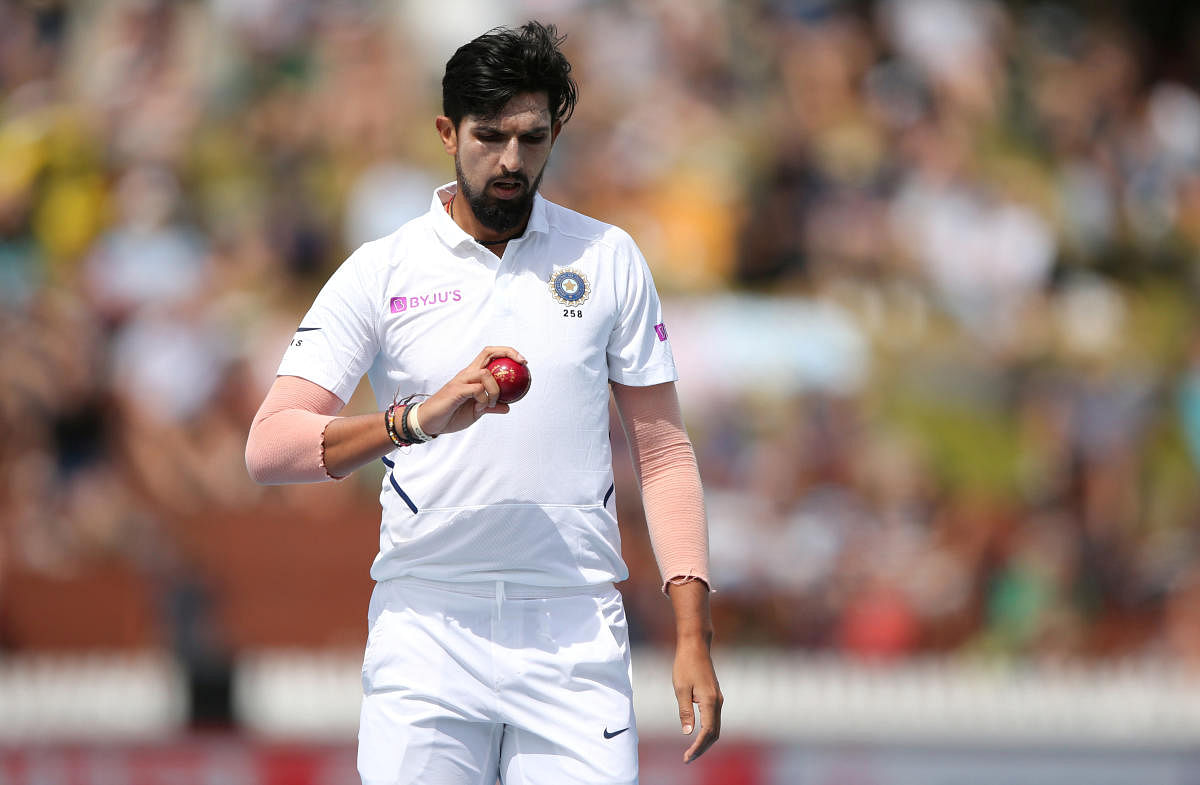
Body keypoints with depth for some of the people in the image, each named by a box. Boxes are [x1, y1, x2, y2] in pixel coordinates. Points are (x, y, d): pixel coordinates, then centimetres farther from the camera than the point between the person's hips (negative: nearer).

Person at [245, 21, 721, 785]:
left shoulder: (609, 259, 9)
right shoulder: (380, 272, 3)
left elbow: (664, 452, 10)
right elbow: (268, 448, -6)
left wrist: (693, 635, 1)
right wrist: (418, 419, -22)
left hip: (576, 634, 1)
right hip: (425, 630, -1)